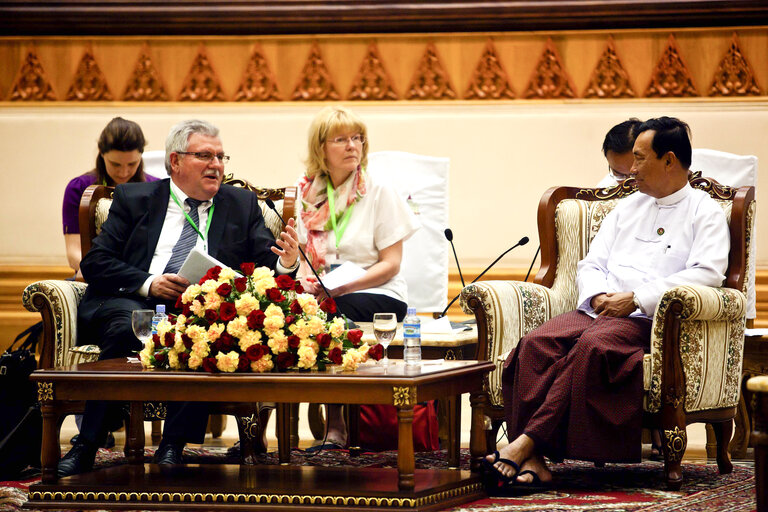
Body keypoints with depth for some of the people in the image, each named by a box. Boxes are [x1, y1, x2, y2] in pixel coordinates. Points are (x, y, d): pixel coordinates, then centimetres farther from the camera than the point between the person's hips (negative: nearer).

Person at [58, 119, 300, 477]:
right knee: (127, 328, -35)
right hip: (132, 301, 0)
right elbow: (94, 262, 7)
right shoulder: (133, 198, 16)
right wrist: (148, 283, -10)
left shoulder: (242, 204, 21)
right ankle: (85, 447, -31)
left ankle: (173, 447, -32)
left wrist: (286, 262, -14)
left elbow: (265, 262, 11)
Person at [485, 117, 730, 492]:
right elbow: (590, 264, 24)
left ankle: (527, 441, -38)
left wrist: (634, 298, -15)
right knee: (538, 343, -25)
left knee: (593, 346, -37)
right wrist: (598, 295, -1)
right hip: (600, 310, 6)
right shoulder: (627, 208, 28)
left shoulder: (704, 212, 7)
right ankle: (533, 460, -36)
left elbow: (707, 273, -10)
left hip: (649, 319, -6)